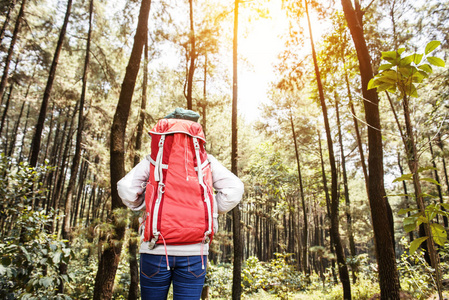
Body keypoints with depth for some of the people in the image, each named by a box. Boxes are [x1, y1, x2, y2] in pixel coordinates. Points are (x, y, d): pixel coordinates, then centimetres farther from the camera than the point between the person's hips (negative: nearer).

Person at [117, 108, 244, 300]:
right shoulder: (205, 160, 5)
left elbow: (126, 187, -7)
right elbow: (234, 187, -4)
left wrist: (143, 207, 9)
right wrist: (212, 211, 7)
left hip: (156, 247, 0)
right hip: (194, 250, 0)